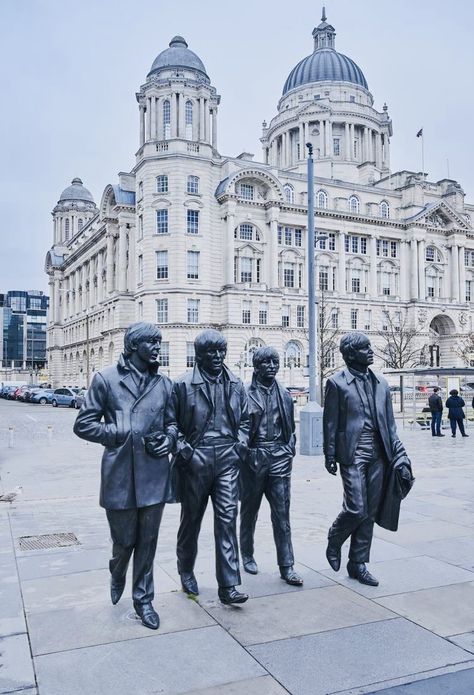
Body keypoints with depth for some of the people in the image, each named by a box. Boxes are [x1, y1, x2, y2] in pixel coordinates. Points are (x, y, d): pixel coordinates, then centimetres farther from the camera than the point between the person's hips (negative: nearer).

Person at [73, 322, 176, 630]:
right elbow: (83, 424, -3)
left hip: (155, 475, 3)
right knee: (124, 540, 10)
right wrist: (122, 434, -12)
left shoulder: (164, 383, 8)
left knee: (148, 541, 11)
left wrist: (169, 438, -5)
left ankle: (143, 598, 30)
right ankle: (117, 575, 44)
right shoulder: (106, 379, -3)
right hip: (120, 475, -3)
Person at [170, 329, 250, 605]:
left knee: (227, 517, -3)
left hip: (227, 458, 2)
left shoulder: (235, 384, 7)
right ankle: (186, 571, 35)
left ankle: (229, 586, 3)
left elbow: (244, 419, 17)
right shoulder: (184, 385, -5)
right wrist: (182, 449, -10)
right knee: (191, 519, 12)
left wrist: (241, 443, 4)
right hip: (195, 458, -2)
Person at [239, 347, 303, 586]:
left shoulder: (284, 395, 9)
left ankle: (287, 566, 6)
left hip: (279, 458, 3)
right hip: (253, 457, -2)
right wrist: (243, 451, -6)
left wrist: (289, 450, 6)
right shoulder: (245, 393, -4)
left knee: (282, 514, 1)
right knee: (249, 510, 13)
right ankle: (247, 556, 31)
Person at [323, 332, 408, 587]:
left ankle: (358, 564, 22)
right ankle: (334, 542, 21)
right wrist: (330, 456, -6)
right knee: (356, 509, -9)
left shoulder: (380, 383, 11)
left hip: (377, 455, 5)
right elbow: (330, 422, -4)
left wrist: (398, 452, 6)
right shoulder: (337, 382, -4)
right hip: (352, 454, -5)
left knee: (370, 512, 9)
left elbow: (389, 422, 13)